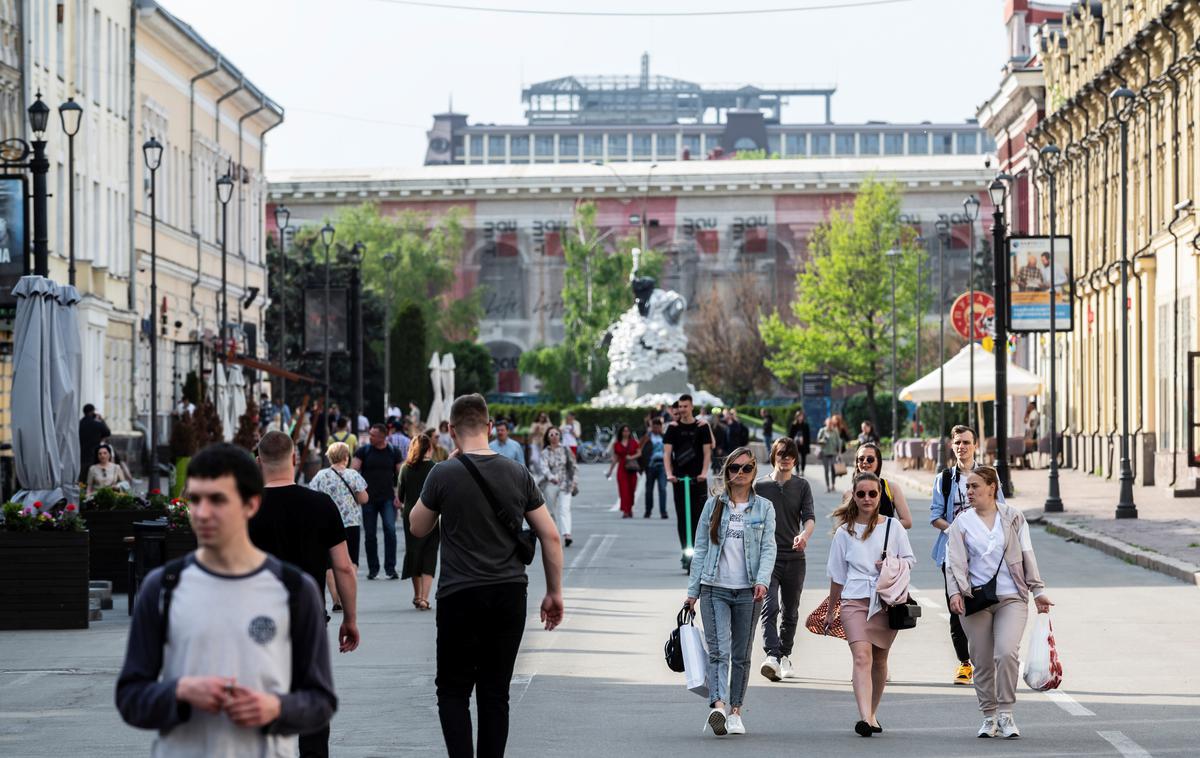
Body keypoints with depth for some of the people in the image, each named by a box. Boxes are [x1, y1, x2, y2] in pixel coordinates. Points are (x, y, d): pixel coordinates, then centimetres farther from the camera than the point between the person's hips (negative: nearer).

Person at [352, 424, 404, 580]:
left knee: (390, 530, -15)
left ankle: (390, 568, -9)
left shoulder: (393, 452, 4)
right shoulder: (363, 451, 3)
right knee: (370, 535, 4)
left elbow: (400, 475, 6)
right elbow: (354, 471, -2)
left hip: (388, 498, -1)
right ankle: (373, 569, 16)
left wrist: (398, 496, -4)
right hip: (369, 498, 1)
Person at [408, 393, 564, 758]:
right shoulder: (518, 474, 3)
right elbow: (550, 536, 4)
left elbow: (418, 528, 7)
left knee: (453, 691, 5)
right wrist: (554, 592, 12)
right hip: (510, 594, 3)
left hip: (460, 595, -3)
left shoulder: (443, 474, -7)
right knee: (495, 692, 10)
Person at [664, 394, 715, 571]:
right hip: (679, 477, 1)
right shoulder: (673, 428, 5)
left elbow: (707, 452, 0)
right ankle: (686, 552, 7)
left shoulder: (702, 426, 4)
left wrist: (704, 472, -15)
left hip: (698, 478, -1)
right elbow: (667, 452, 0)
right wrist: (669, 473, -15)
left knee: (700, 515, -7)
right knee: (682, 517, 2)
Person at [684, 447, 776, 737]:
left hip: (748, 591, 1)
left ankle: (735, 712, 14)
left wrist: (762, 580, -18)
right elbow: (701, 548, 11)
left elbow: (768, 548, -1)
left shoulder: (764, 507, 7)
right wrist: (693, 590, 7)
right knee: (719, 650, -14)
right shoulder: (713, 505, 8)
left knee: (741, 654, 7)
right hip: (715, 589, -1)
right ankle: (718, 706, -28)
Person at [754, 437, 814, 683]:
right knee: (769, 607, -18)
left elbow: (809, 517, -6)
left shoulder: (802, 485, 6)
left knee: (791, 610, 10)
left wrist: (805, 535, -28)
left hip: (794, 557, 2)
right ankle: (772, 655, -29)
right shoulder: (760, 486, 5)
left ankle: (785, 655, 25)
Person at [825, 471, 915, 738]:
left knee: (879, 659, 9)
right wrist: (830, 610, 19)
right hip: (854, 600, -1)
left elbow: (910, 560, 11)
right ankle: (865, 718, -28)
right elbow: (837, 574, 15)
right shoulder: (844, 532, 9)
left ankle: (872, 714, 25)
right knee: (862, 656, -16)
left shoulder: (893, 526, 8)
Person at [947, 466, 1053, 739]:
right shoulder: (962, 523, 7)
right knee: (982, 662, 2)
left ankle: (1005, 714, -8)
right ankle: (989, 717, 16)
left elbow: (1027, 555, 10)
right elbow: (954, 562, 0)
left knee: (1007, 653, -19)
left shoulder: (1013, 517, 8)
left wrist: (1038, 590, 6)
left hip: (1011, 598, -1)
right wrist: (955, 592, -15)